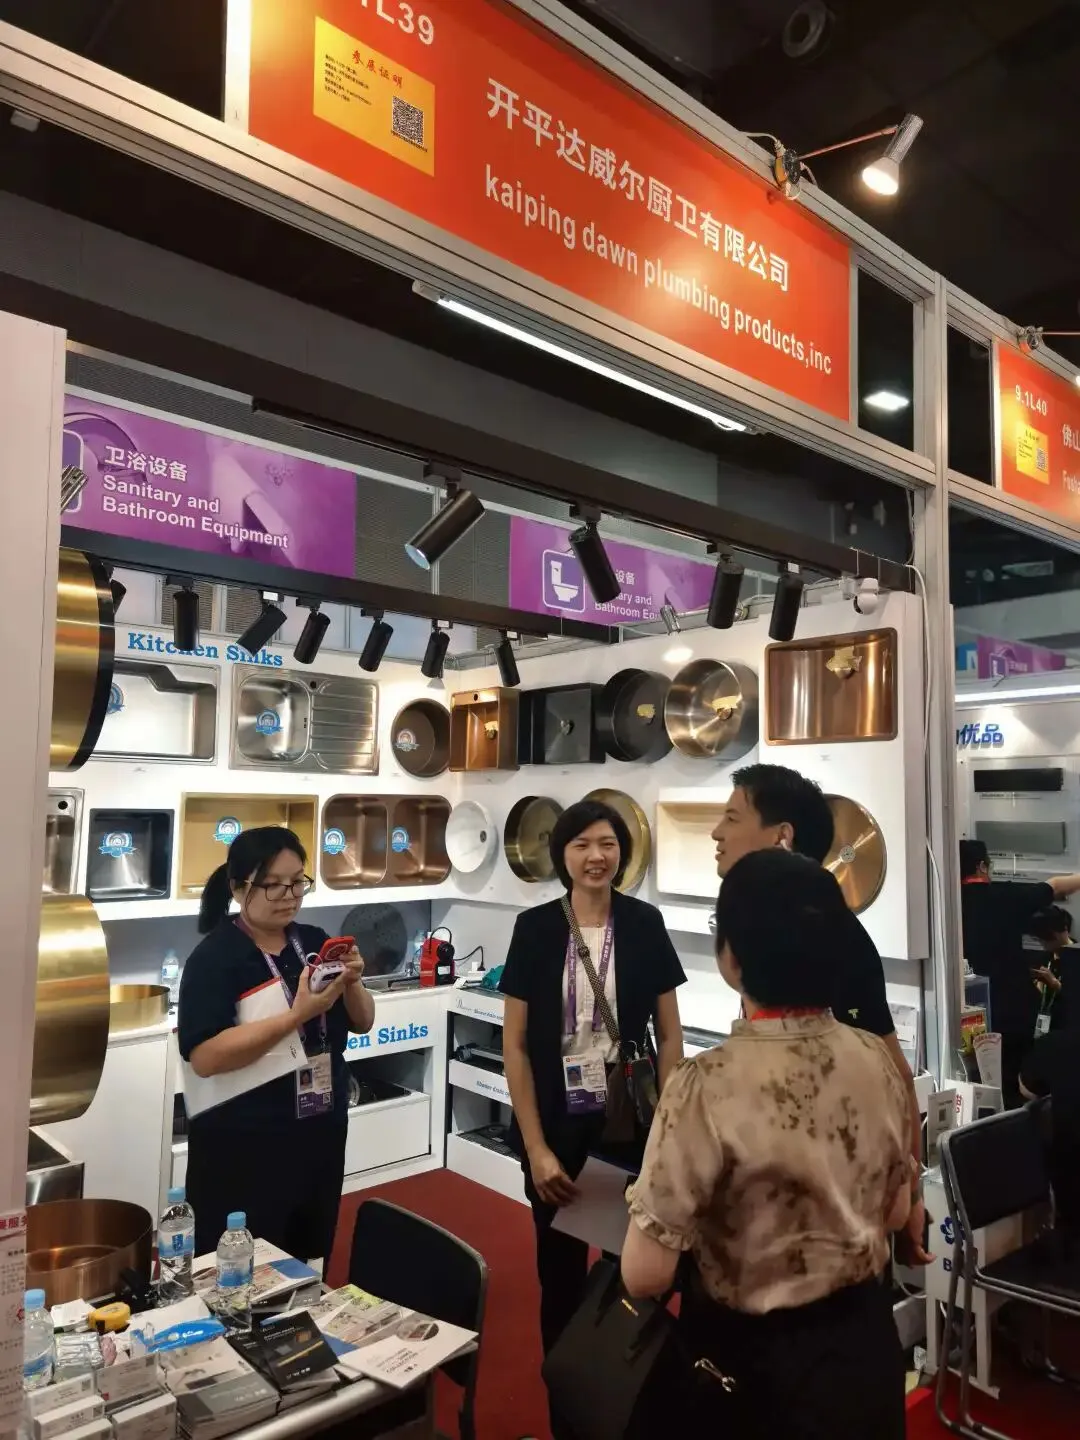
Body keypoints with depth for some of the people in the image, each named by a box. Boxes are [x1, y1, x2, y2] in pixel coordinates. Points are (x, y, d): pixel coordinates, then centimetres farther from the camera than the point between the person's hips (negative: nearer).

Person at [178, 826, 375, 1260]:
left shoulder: (316, 942, 3)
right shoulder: (213, 958, -13)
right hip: (243, 1151, -5)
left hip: (321, 1136, 5)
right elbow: (204, 1057, -23)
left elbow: (362, 1024, 8)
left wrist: (352, 983, -13)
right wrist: (298, 1014, -29)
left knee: (310, 1267, 18)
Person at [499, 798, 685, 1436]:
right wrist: (536, 1147, -9)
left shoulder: (644, 924, -5)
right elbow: (516, 1045, -6)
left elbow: (670, 1036, 1)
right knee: (561, 1270, 13)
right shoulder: (536, 928, -8)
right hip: (557, 1124, 0)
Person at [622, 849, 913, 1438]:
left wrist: (641, 1200, -4)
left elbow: (644, 1275, -22)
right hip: (865, 1342, 5)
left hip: (753, 1359, -4)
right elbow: (896, 1213, 4)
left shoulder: (710, 1085, -29)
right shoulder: (876, 1058, -12)